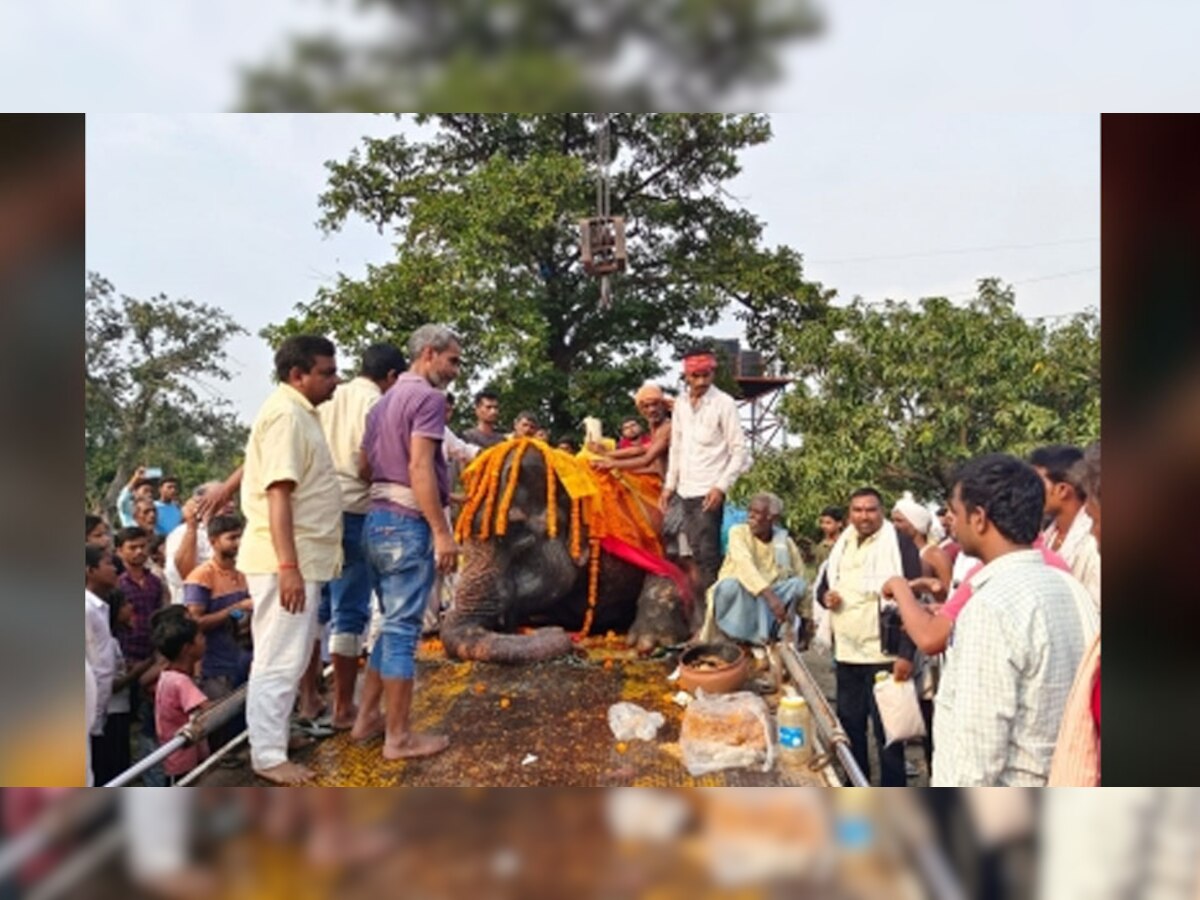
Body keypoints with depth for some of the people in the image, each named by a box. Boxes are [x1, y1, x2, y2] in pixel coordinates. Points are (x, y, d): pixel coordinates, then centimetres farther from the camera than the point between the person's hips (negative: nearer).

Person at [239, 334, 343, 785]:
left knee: (286, 657, 16)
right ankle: (267, 756, 3)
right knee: (280, 659, -4)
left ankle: (272, 741, 26)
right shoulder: (286, 414, -15)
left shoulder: (298, 412, 16)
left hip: (301, 558, 10)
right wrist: (288, 566, -26)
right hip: (286, 560, -10)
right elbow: (278, 493, -22)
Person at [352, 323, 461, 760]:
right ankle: (399, 736, 4)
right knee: (402, 629, -3)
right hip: (409, 524, -9)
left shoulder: (384, 401, 19)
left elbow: (364, 466, 21)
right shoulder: (428, 396, -10)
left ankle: (367, 717, 24)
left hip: (378, 519, 9)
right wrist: (441, 530, -19)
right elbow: (420, 467, -20)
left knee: (392, 625, 18)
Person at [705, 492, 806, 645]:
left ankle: (764, 635, -22)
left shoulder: (785, 542, -2)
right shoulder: (738, 533, -10)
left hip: (766, 599, 3)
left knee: (797, 584, -21)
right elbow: (745, 566, -28)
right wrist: (770, 596, -42)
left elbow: (801, 577, 5)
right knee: (731, 584, -35)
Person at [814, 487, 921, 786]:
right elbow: (824, 584, 24)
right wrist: (825, 595, -2)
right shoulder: (842, 545, 12)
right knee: (849, 725, 16)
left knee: (886, 730, -1)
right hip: (846, 653, 7)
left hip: (885, 655, -7)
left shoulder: (899, 543, -9)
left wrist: (906, 653, -19)